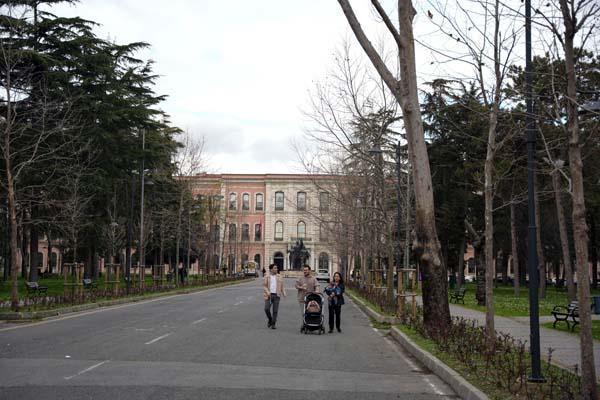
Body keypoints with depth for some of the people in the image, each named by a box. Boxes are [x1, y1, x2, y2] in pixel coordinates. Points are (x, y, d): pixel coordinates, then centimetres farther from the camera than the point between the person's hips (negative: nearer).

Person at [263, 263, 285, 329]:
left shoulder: (279, 277, 10)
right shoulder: (266, 277, 5)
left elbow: (282, 286, 11)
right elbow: (264, 286, 0)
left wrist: (284, 293, -3)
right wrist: (267, 292, -17)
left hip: (277, 295, 1)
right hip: (269, 295, -1)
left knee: (275, 311, -2)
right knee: (266, 309, -8)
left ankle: (273, 324, 5)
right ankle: (270, 320, 19)